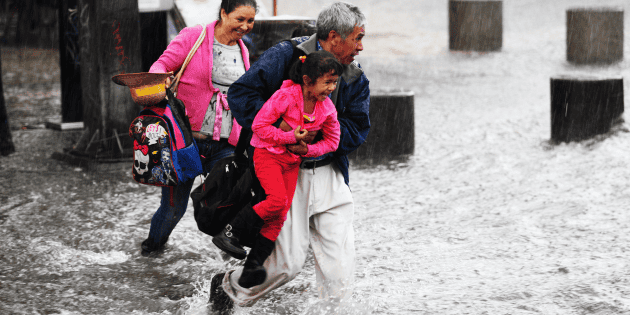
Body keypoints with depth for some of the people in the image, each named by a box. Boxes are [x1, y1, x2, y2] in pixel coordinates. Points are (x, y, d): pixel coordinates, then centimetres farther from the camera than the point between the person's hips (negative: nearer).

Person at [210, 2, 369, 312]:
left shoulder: (356, 80, 7)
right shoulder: (286, 57, -9)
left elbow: (357, 129, -1)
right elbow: (241, 93, -15)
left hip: (330, 176, 5)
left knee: (339, 262, -3)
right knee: (288, 261, -4)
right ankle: (227, 287, 22)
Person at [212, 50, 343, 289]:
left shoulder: (327, 108, -2)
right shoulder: (286, 96, -20)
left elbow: (332, 141, 10)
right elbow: (259, 125, -17)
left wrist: (308, 149, -6)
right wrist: (289, 137, -21)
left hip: (293, 161, 6)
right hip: (268, 153, -6)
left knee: (280, 215, -3)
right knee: (277, 200, -26)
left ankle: (251, 269, 0)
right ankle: (229, 232, -11)